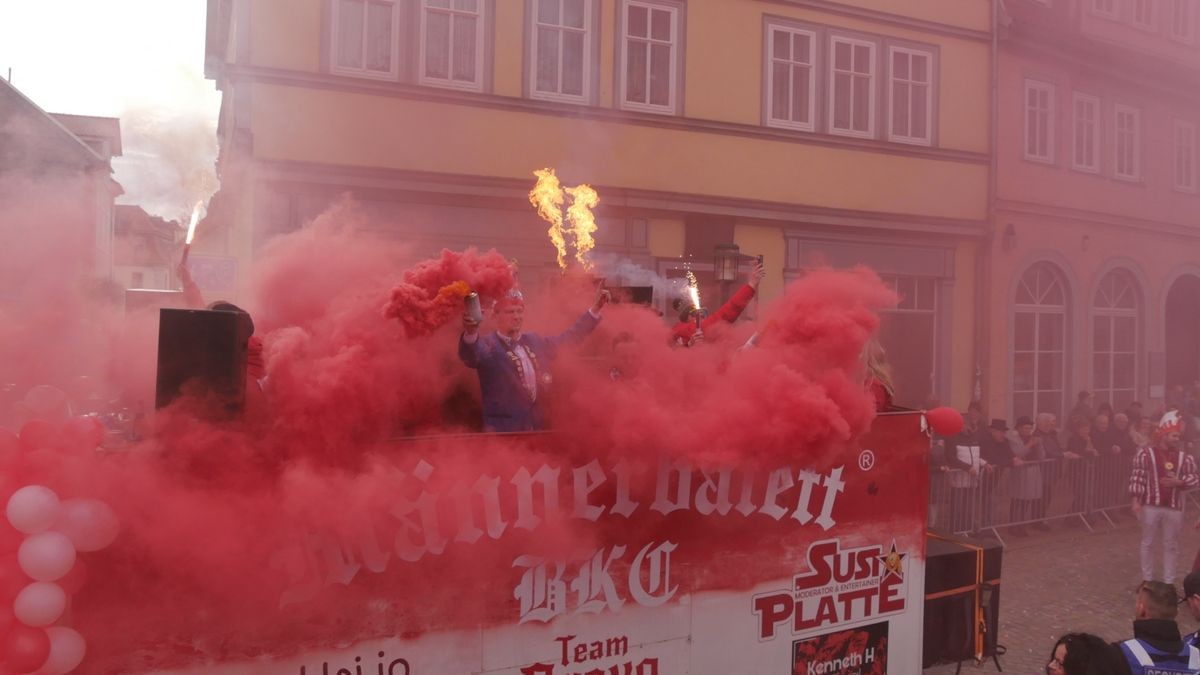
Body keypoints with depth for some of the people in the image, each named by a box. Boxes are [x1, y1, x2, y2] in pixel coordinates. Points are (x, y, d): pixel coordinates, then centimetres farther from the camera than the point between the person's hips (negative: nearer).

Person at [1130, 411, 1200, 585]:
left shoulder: (1185, 458, 1)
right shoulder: (1145, 454, -8)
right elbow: (1137, 478, -7)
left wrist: (1178, 482, -12)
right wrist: (1136, 501, -11)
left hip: (1174, 507, 3)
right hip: (1151, 506, -3)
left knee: (1171, 545, 10)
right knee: (1148, 542, 8)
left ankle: (1168, 582, 20)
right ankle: (1147, 580, 20)